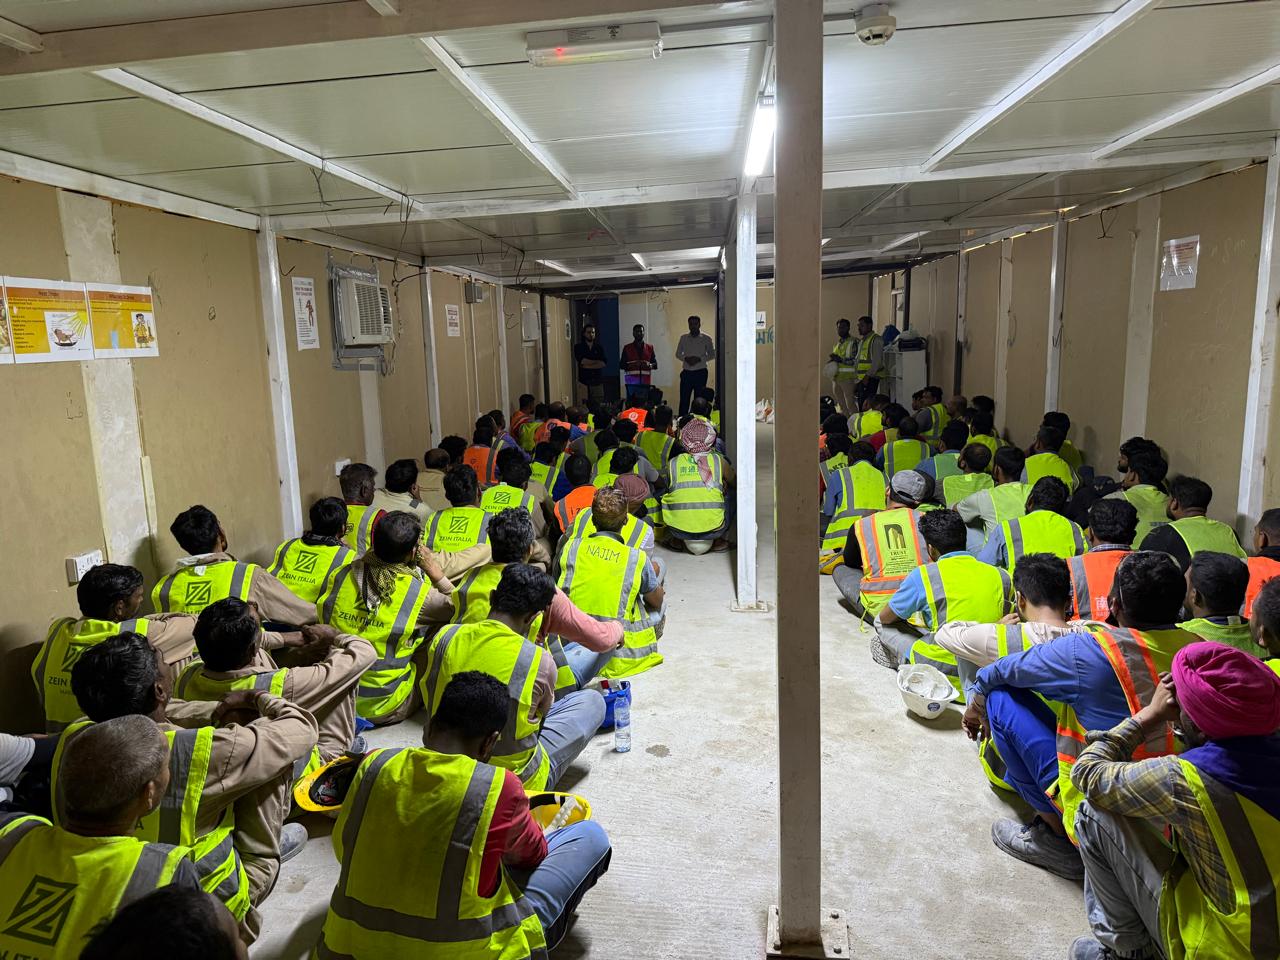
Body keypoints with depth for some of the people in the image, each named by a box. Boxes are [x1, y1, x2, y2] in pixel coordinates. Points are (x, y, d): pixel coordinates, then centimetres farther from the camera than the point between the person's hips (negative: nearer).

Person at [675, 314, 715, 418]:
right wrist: (686, 358, -8)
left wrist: (699, 359, -13)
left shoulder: (706, 339, 3)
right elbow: (678, 354, 13)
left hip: (700, 373, -2)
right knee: (684, 399, -2)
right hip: (687, 372, 2)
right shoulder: (683, 338, 10)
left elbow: (712, 354, 3)